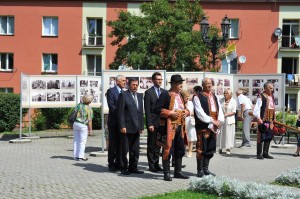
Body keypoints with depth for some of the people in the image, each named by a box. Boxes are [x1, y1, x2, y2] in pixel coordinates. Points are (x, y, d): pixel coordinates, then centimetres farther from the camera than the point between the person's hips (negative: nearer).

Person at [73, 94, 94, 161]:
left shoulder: (78, 105, 2)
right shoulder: (89, 109, -13)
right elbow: (89, 120, -13)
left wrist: (73, 126, 17)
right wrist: (90, 129, -6)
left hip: (76, 123, 5)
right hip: (83, 126, -5)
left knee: (76, 140, 10)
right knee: (82, 141, 3)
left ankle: (76, 156, 13)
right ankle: (81, 155, 2)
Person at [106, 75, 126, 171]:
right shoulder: (111, 91, -3)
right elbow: (111, 106, -12)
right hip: (114, 121, -5)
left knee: (121, 144, 7)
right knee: (113, 144, 1)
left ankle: (118, 163, 15)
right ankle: (111, 164, 9)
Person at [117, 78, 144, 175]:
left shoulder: (139, 96, 15)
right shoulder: (123, 95, -5)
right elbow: (120, 112, -10)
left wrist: (141, 126, 11)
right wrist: (122, 126, -15)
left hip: (136, 128, 6)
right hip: (127, 127, -6)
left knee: (135, 150, 11)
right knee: (124, 149, 2)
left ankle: (133, 167, 20)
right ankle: (124, 168, 12)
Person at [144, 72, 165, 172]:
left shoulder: (164, 92, 11)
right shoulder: (148, 92, -5)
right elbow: (147, 110, -8)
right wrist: (149, 124, -14)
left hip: (162, 122, 5)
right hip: (153, 123, -5)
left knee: (158, 144, 11)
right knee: (151, 145, 4)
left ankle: (156, 163, 21)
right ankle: (151, 165, 12)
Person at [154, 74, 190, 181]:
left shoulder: (180, 96, 15)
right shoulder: (165, 95, -9)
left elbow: (185, 108, 27)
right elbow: (156, 109, -15)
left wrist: (186, 112, 4)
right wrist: (170, 113, -19)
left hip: (180, 126, 8)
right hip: (169, 126, -8)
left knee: (180, 150, 12)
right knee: (167, 149, -3)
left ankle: (177, 172, 23)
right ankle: (166, 173, 6)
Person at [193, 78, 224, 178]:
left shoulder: (214, 97, 17)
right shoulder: (198, 97, -5)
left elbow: (219, 110, 13)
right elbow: (199, 113, -14)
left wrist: (219, 121, -6)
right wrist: (211, 120, -18)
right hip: (202, 126, -7)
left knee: (210, 148, 11)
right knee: (201, 148, -4)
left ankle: (205, 168, 21)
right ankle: (200, 170, 5)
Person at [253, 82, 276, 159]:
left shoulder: (272, 97, 15)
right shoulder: (261, 96, -9)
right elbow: (257, 108, -15)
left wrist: (274, 118, 16)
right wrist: (258, 118, -23)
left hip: (270, 120, 8)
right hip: (263, 120, -8)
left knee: (269, 136, 10)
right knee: (261, 137, -3)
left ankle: (265, 153, 18)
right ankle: (259, 154, 4)